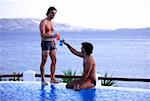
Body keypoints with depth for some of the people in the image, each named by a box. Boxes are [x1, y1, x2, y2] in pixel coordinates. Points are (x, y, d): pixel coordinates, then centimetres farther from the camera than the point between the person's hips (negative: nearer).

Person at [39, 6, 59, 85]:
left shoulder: (51, 23, 18)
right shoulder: (43, 22, -7)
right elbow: (42, 34, -18)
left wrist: (54, 43, 16)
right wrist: (53, 36, -29)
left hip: (52, 43, 8)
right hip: (45, 43, -8)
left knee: (54, 60, 4)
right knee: (44, 61, -6)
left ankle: (52, 78, 10)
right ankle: (43, 79, -3)